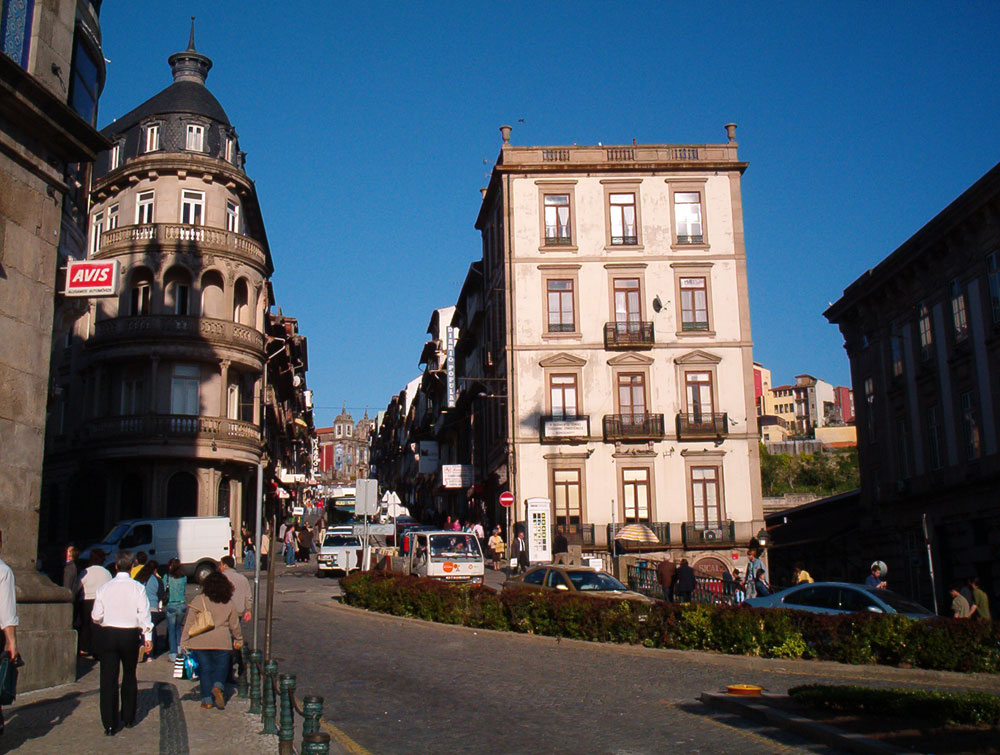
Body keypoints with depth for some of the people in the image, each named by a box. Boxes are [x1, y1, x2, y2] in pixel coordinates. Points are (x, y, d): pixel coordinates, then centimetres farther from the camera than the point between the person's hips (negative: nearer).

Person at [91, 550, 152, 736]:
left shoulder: (104, 588, -2)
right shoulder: (137, 588, -8)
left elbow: (96, 616, 2)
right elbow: (144, 614, -8)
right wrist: (147, 636, -1)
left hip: (107, 634, 0)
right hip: (130, 635, 0)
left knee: (108, 679, 2)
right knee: (129, 677, 18)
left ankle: (110, 724, -1)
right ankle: (128, 717, 27)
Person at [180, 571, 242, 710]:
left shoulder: (198, 601, -3)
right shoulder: (229, 603, 2)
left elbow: (189, 624, -2)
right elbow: (234, 624, 10)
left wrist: (184, 643, 4)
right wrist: (238, 640, 24)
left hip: (200, 642, 0)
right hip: (222, 641, 0)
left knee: (205, 669, 8)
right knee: (221, 667, 13)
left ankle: (207, 700, 7)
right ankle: (218, 686, -14)